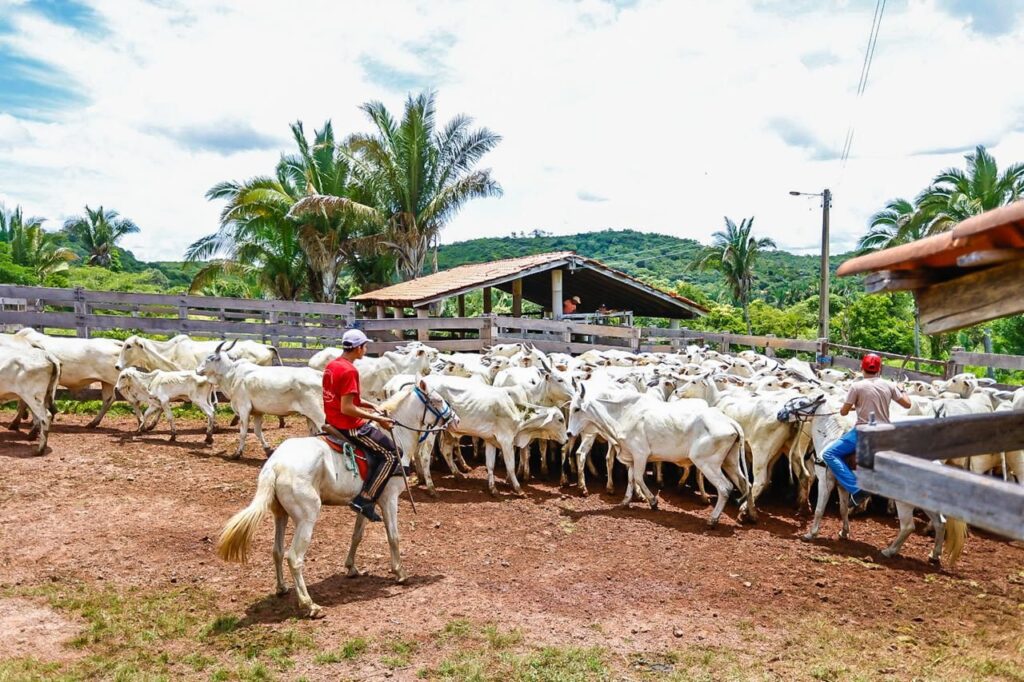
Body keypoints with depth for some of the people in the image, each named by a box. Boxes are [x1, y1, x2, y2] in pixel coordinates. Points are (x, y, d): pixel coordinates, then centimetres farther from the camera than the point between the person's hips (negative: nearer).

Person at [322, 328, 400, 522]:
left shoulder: (331, 365, 8)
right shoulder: (350, 371, -21)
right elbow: (347, 408, -26)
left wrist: (372, 406, 11)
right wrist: (377, 418, -19)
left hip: (333, 421, 10)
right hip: (348, 426, -10)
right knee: (391, 454, -2)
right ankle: (365, 500, -7)